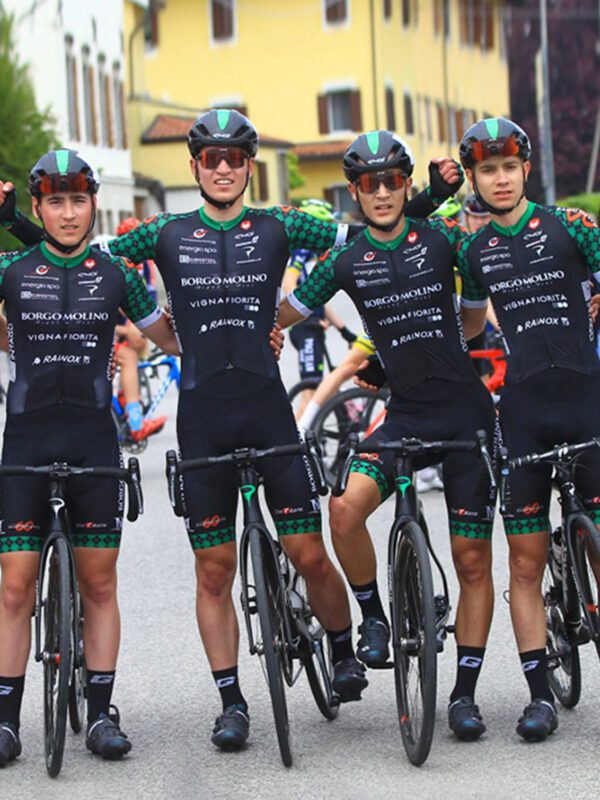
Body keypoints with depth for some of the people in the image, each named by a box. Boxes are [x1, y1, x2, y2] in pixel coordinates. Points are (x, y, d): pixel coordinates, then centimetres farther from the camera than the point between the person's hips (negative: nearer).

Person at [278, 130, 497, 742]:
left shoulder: (441, 237, 0)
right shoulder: (346, 261, 1)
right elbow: (283, 313, 9)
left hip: (465, 410, 0)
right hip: (405, 412, 1)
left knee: (472, 561, 0)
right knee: (346, 508, -26)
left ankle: (465, 694, 10)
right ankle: (373, 617, -2)